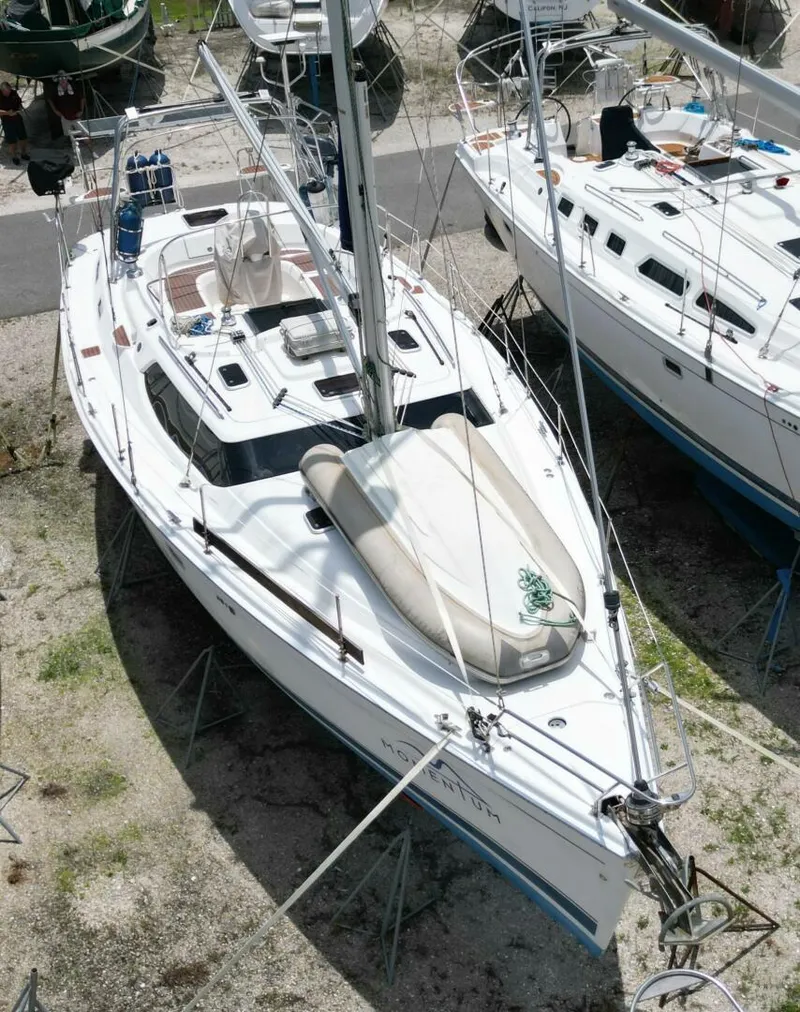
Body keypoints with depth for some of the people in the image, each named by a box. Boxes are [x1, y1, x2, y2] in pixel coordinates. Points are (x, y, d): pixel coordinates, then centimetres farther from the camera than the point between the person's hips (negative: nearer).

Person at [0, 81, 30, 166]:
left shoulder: (13, 93, -5)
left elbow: (19, 102, 11)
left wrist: (20, 109, -8)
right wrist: (7, 113, -34)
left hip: (18, 118, 5)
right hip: (7, 121, -5)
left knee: (23, 137, 15)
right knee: (12, 140, 5)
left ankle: (23, 153, 36)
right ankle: (14, 156, 24)